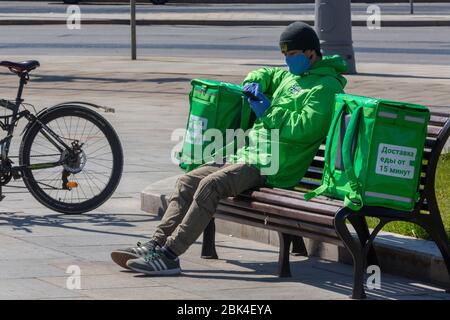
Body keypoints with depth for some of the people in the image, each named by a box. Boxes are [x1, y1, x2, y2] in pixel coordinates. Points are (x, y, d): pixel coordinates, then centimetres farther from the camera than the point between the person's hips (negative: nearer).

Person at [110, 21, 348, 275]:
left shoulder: (326, 86, -6)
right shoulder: (291, 76, 23)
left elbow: (306, 128, -19)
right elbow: (266, 74, 41)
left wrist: (269, 112, -11)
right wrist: (253, 84, 16)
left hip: (273, 167, -10)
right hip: (248, 154, 10)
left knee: (210, 185, -27)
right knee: (187, 182, -3)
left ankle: (169, 254, -30)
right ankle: (157, 243, -11)